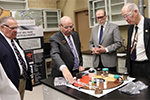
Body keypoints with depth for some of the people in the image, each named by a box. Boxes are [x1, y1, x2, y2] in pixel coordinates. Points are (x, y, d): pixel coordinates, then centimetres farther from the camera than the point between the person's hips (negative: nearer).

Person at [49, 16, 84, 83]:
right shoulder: (54, 38, -12)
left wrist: (80, 65, 10)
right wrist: (63, 68, -45)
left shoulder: (75, 35, 7)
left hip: (77, 72, 5)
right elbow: (55, 55, -29)